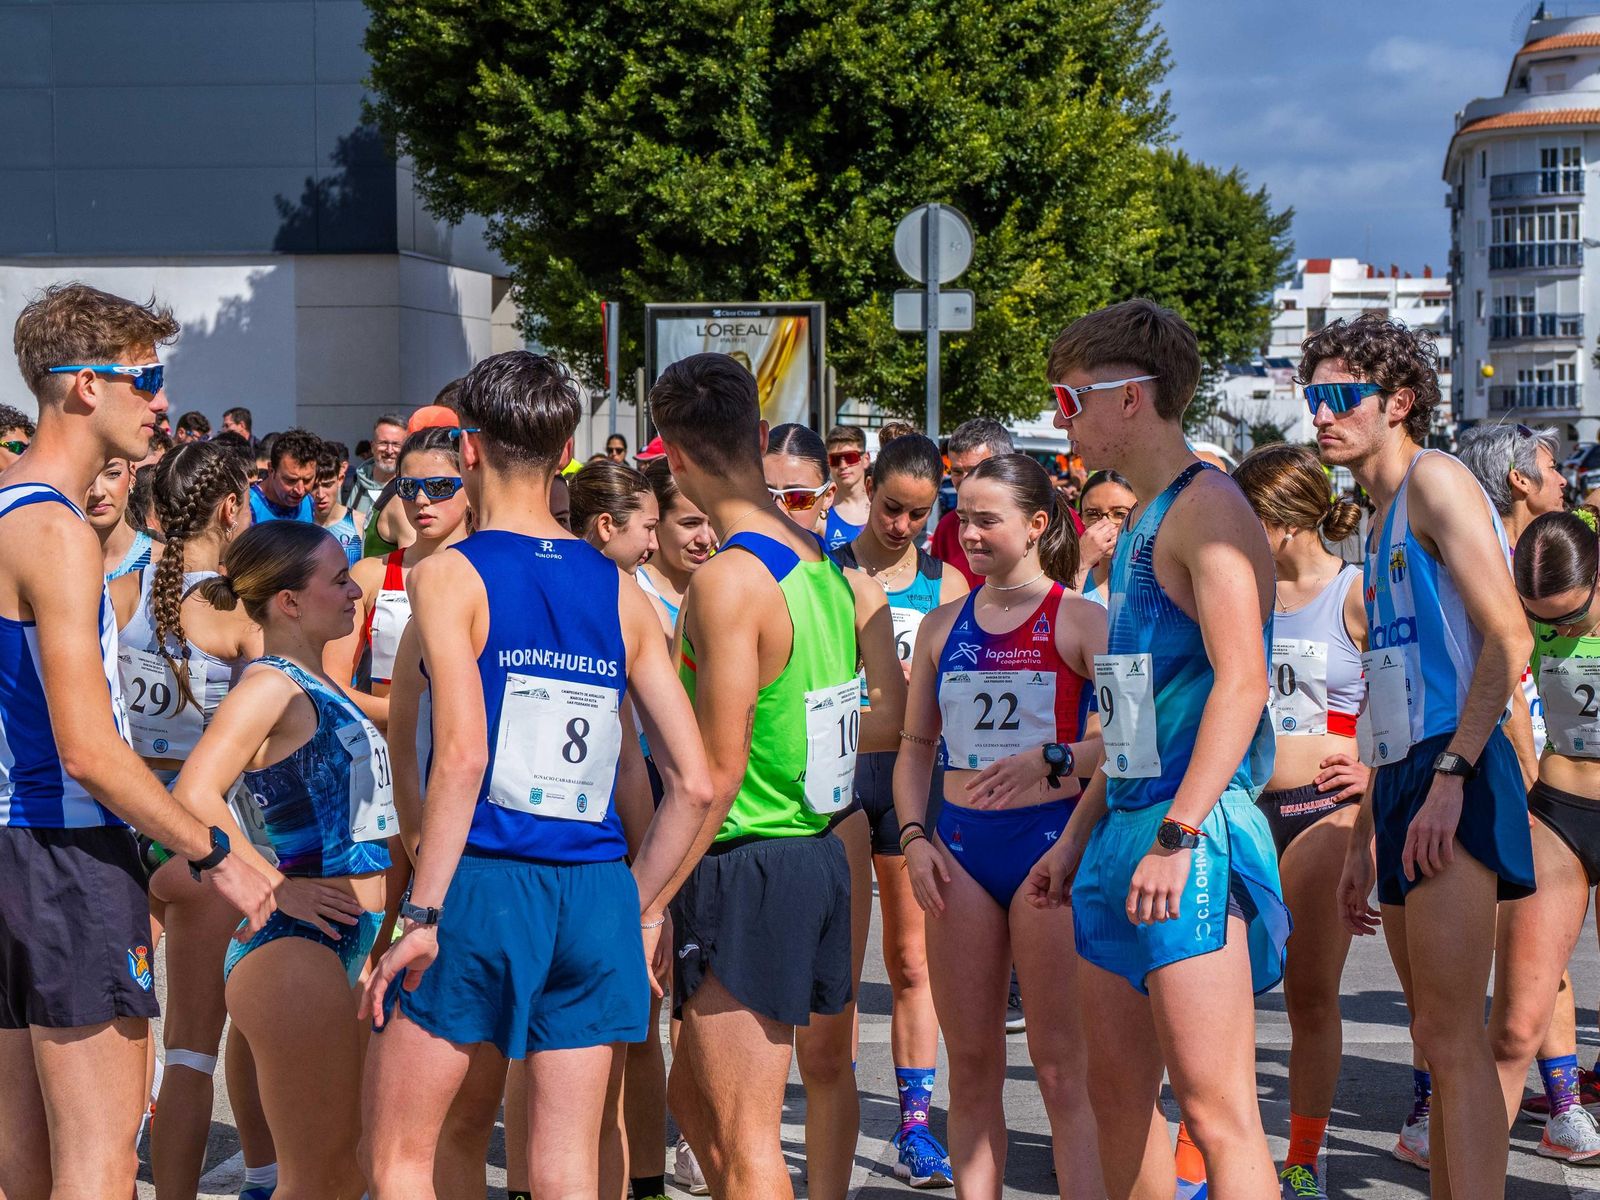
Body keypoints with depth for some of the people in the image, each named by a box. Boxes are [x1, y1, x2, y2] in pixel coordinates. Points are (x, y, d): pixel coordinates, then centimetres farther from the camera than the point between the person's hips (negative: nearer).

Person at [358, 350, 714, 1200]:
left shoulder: (448, 576, -3)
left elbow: (462, 755, -17)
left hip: (482, 884, -4)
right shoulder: (620, 593, 10)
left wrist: (422, 913, -13)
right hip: (595, 895, 4)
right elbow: (694, 783, 6)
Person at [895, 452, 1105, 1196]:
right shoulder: (944, 626, 12)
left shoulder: (1079, 619, -3)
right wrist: (913, 836, 4)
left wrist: (1056, 760, -24)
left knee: (1061, 1065, -4)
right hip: (961, 846, 5)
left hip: (1049, 837, -5)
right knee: (971, 1064, 8)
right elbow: (916, 743, 17)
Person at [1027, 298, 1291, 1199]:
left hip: (1191, 835, -10)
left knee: (1214, 1106, -11)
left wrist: (1177, 836, -26)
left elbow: (1242, 682, -21)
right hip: (1125, 827, 10)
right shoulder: (1142, 524, 20)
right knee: (1118, 1093, 13)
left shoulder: (1206, 506, -10)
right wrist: (1077, 837, 25)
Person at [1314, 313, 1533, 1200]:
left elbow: (1507, 640, -16)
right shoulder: (1381, 525, 23)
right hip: (1404, 779, 10)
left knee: (1452, 1036, -15)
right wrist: (1363, 839, 24)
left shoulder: (1435, 480, -5)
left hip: (1455, 777, -10)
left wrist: (1450, 777, -22)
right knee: (1436, 1043, 9)